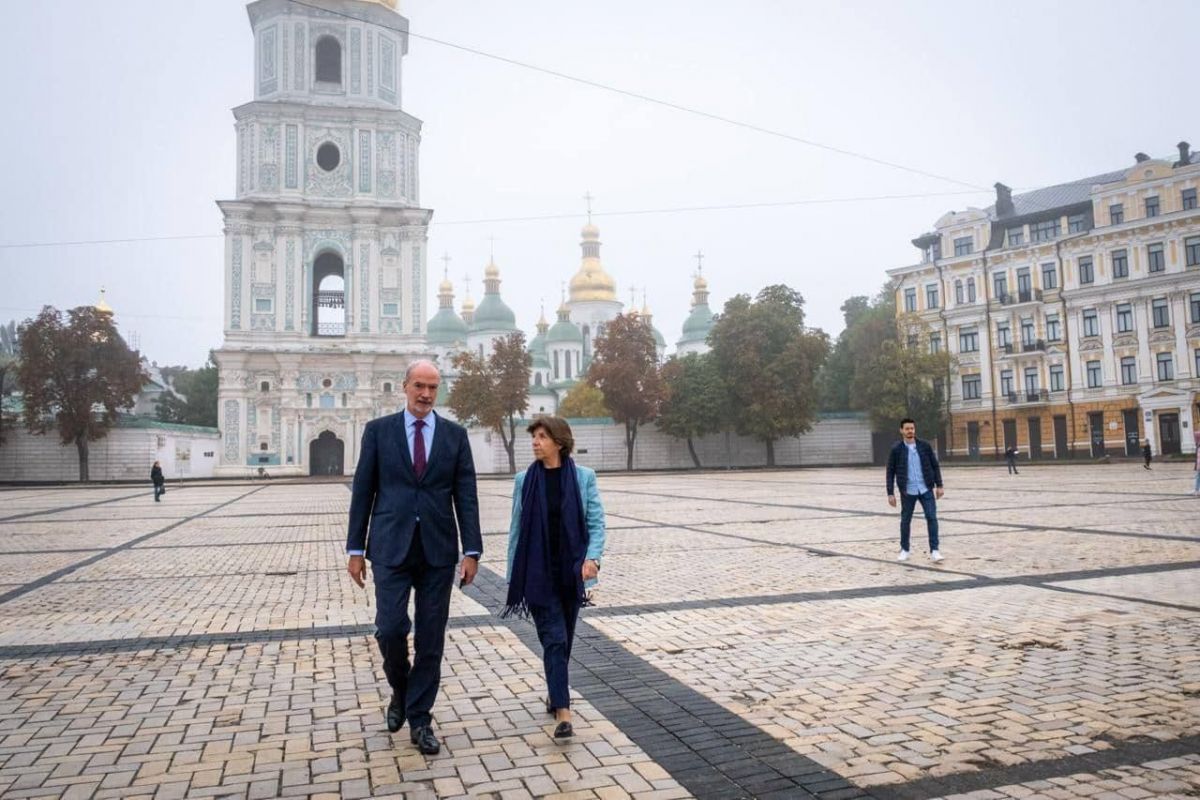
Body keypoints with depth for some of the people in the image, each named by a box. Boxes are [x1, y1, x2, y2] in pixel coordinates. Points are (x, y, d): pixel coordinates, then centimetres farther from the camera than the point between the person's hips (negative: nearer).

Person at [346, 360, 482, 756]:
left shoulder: (455, 434, 5)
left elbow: (466, 495, 3)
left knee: (431, 638, 5)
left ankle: (420, 718, 20)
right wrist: (356, 548, 1)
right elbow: (363, 492, 3)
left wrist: (472, 550, -4)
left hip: (438, 548, 1)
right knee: (390, 629, -6)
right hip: (391, 547, -1)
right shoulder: (378, 430, 3)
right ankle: (400, 689, 25)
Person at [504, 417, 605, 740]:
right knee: (554, 639, -7)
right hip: (538, 574, -1)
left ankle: (556, 692, 36)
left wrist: (592, 557, -18)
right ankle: (563, 712, -5)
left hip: (571, 572, 1)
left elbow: (596, 523, -2)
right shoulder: (525, 480, 0)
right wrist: (513, 577, 5)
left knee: (564, 639, 14)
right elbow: (516, 529, 4)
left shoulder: (583, 477, -3)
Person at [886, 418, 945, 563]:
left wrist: (939, 485, -1)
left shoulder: (924, 445, 1)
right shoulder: (896, 449, -3)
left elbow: (935, 465, 6)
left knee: (932, 518, -7)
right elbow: (890, 472, -1)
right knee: (905, 520, 9)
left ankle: (934, 551, -3)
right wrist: (890, 493, -5)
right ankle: (904, 550, 24)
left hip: (926, 489, 1)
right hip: (907, 491, -1)